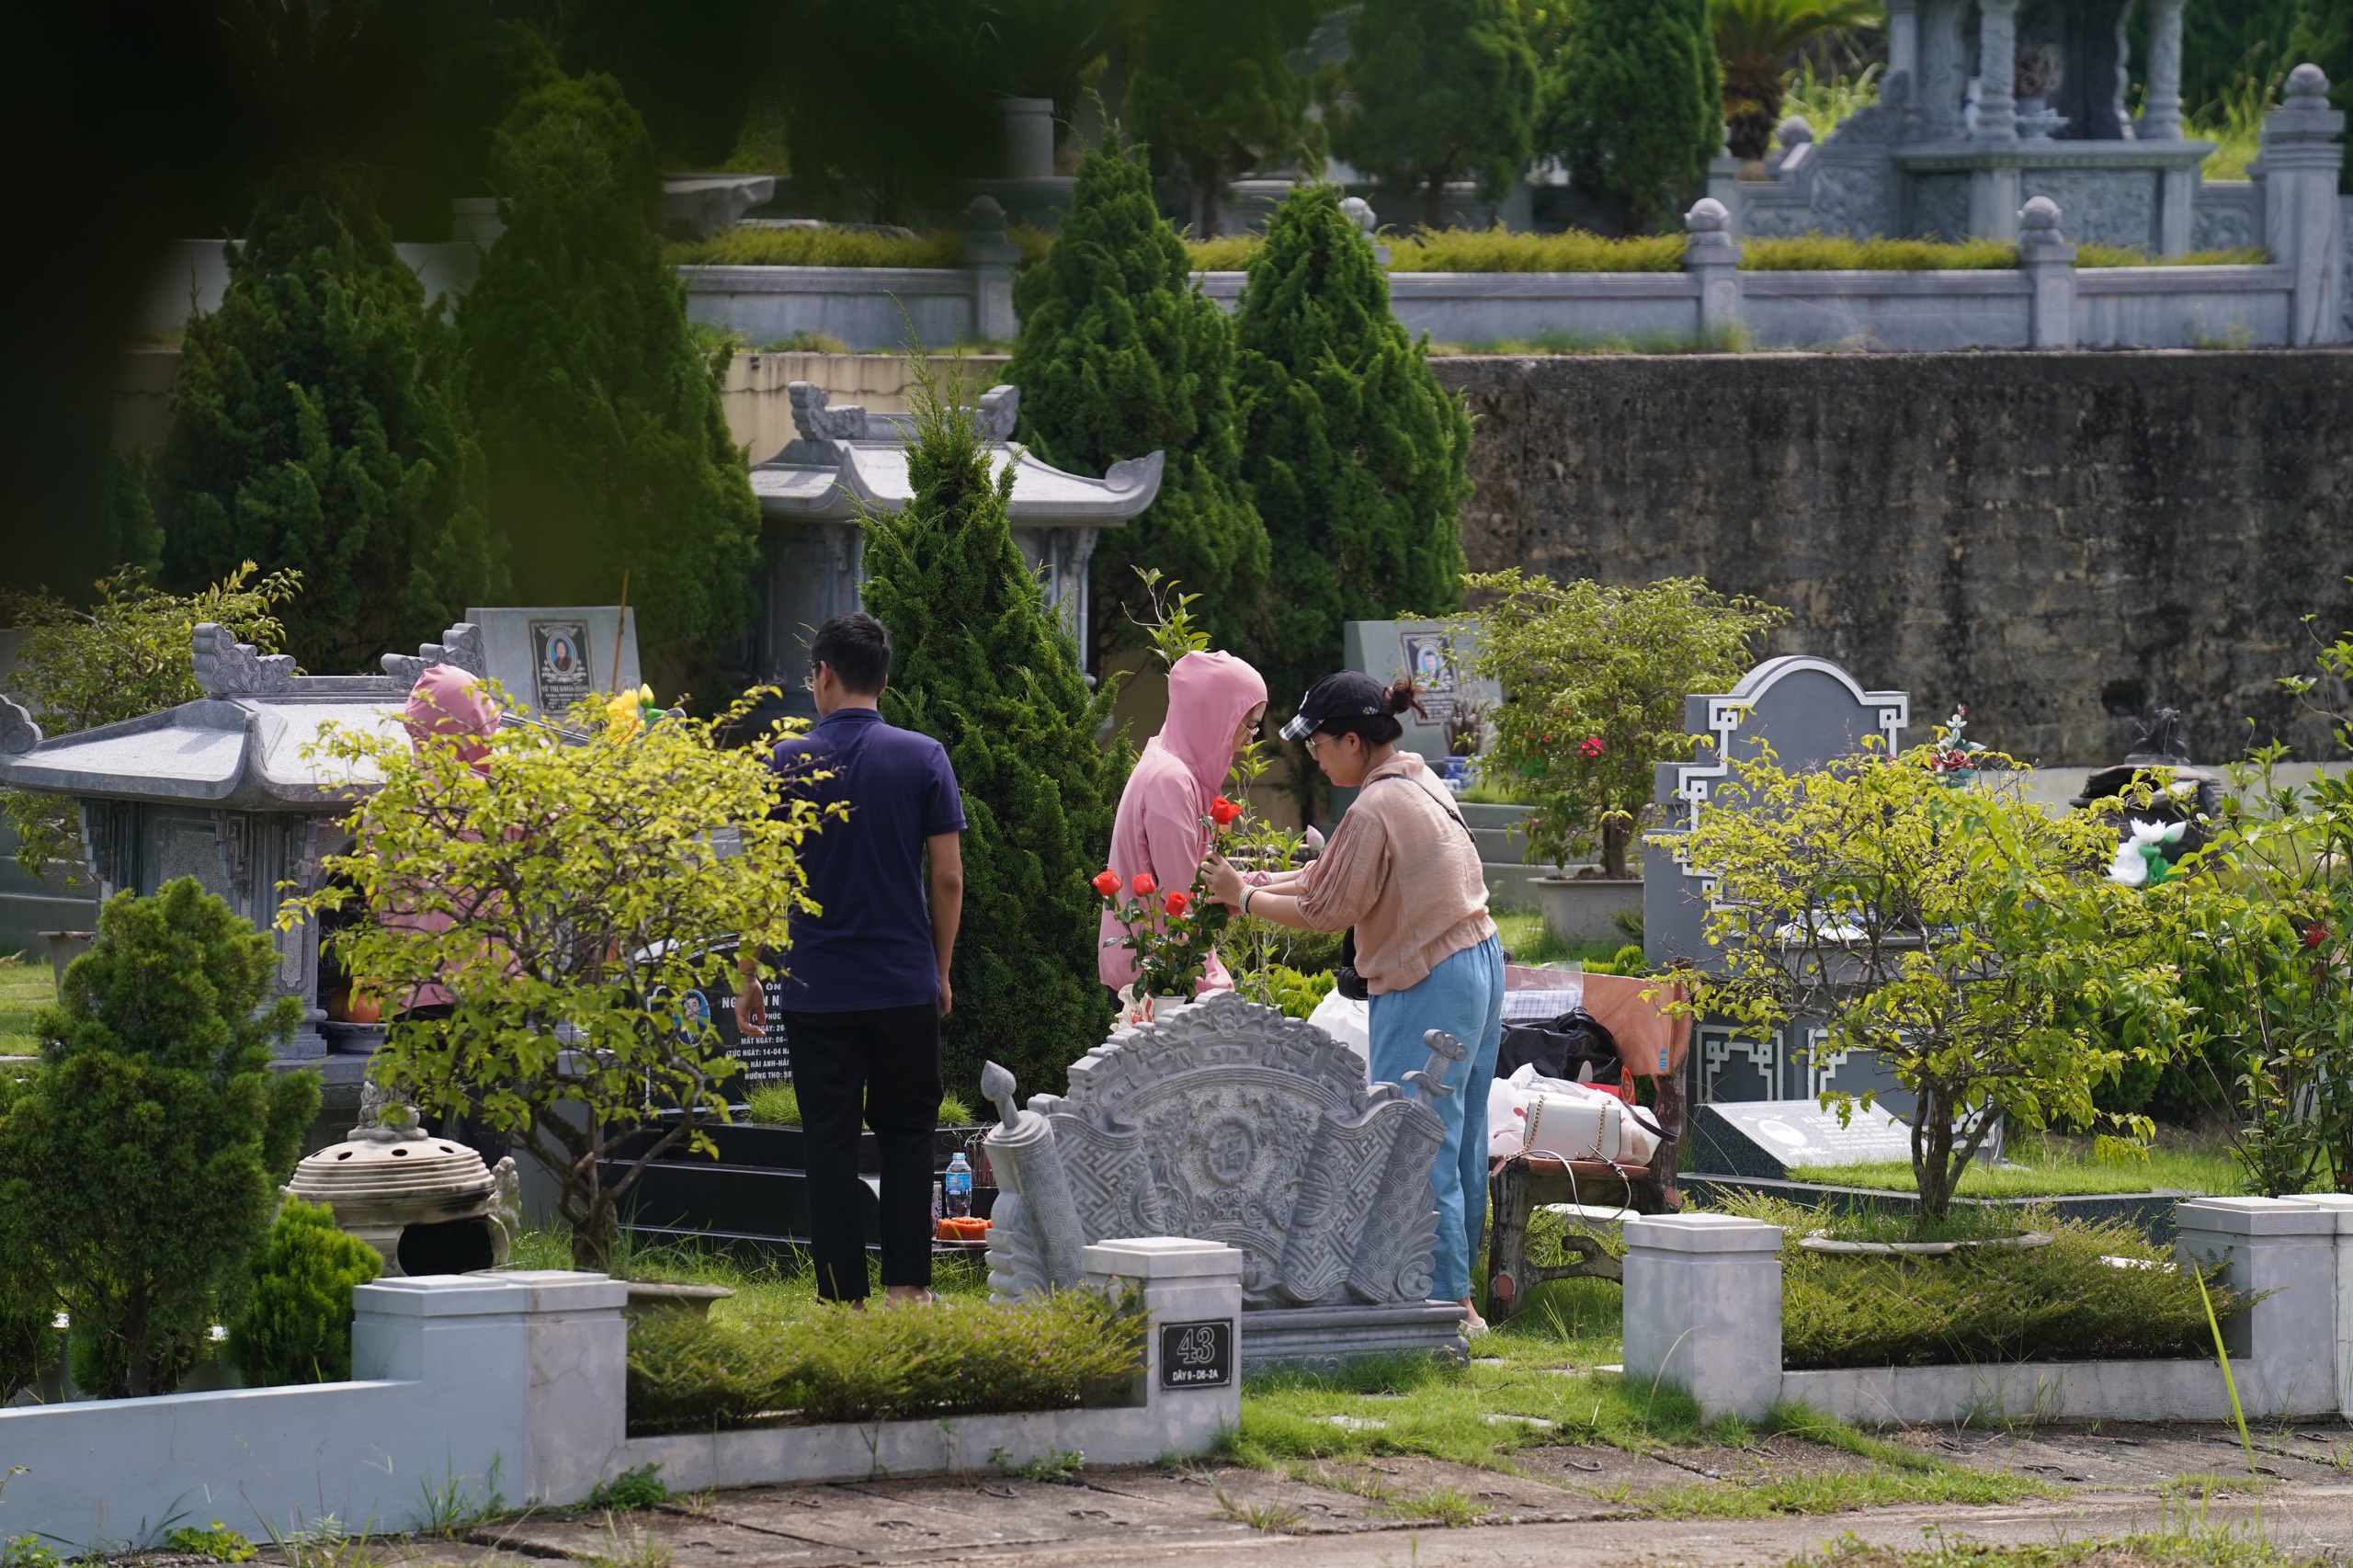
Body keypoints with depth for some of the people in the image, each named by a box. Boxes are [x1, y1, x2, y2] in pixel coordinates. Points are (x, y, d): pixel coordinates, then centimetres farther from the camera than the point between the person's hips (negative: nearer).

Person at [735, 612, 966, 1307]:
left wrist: (748, 977, 5)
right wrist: (941, 971, 11)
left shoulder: (788, 762, -4)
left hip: (817, 988, -1)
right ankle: (907, 1283, 6)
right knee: (907, 1134, 13)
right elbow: (948, 877, -1)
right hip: (906, 983, 1)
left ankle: (844, 1296, 4)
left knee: (831, 1144, 5)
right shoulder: (923, 759, -1)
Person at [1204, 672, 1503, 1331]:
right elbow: (1335, 874, 16)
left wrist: (1245, 898, -1)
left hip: (1426, 987, -10)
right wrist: (1262, 883, 10)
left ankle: (1448, 1301, -3)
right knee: (1458, 1139, 15)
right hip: (1477, 963, 10)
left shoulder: (1374, 812, -20)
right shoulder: (1418, 781, 10)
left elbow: (1325, 912, -14)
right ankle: (1457, 1288, 22)